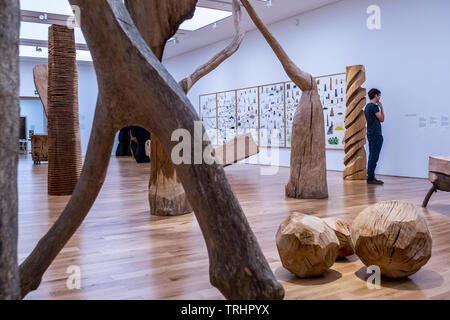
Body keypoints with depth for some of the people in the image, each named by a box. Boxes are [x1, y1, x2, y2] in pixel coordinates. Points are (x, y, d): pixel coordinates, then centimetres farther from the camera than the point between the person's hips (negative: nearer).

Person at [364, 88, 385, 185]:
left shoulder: (367, 106, 15)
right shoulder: (374, 106, -15)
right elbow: (382, 119, -9)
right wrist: (381, 107, -2)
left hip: (370, 134, 10)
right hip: (376, 134, -10)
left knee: (372, 156, 11)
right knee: (374, 157, -8)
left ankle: (371, 177, 14)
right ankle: (370, 178, -7)